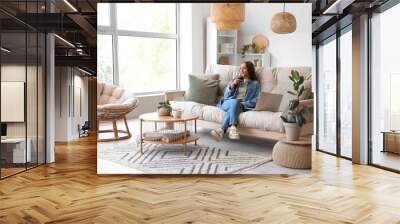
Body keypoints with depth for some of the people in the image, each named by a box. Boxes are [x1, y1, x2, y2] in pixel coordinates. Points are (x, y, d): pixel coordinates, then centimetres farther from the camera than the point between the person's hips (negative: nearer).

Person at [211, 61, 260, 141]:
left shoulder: (255, 84, 16)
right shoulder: (235, 81, 27)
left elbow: (256, 101, 3)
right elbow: (226, 96, 19)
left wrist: (243, 104, -14)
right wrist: (232, 86, 2)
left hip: (243, 106, -2)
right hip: (228, 103, 2)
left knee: (234, 106, -38)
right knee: (235, 102, -36)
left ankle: (222, 129, -49)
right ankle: (233, 127, -50)